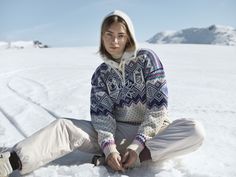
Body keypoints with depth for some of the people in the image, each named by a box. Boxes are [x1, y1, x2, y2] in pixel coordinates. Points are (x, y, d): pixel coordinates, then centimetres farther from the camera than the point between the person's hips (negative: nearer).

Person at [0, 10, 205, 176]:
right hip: (118, 133, 2)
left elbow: (157, 106, -11)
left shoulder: (147, 58, -7)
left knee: (195, 130, -30)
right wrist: (109, 147, -22)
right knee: (64, 126, -17)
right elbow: (102, 115, -5)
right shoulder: (101, 73, 3)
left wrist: (137, 145, -19)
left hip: (151, 132, -1)